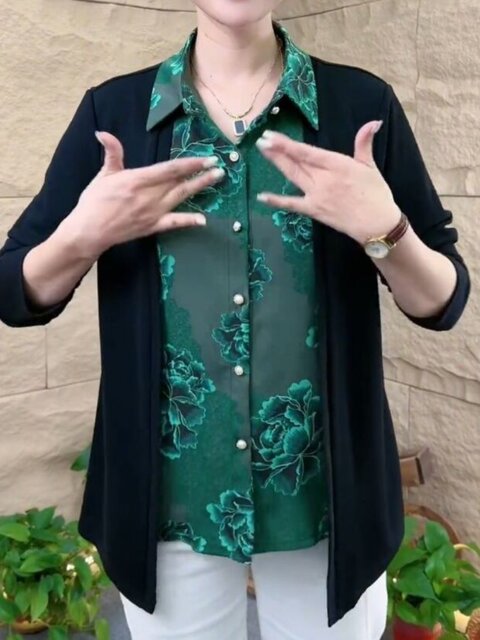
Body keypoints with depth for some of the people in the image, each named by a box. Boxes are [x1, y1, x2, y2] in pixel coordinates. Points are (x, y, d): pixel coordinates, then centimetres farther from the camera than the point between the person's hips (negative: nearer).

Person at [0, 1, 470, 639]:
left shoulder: (362, 102, -4)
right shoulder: (114, 108, -2)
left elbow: (444, 303, -3)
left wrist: (385, 231, -23)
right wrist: (85, 235, -19)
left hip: (327, 498, 0)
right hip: (168, 502, 1)